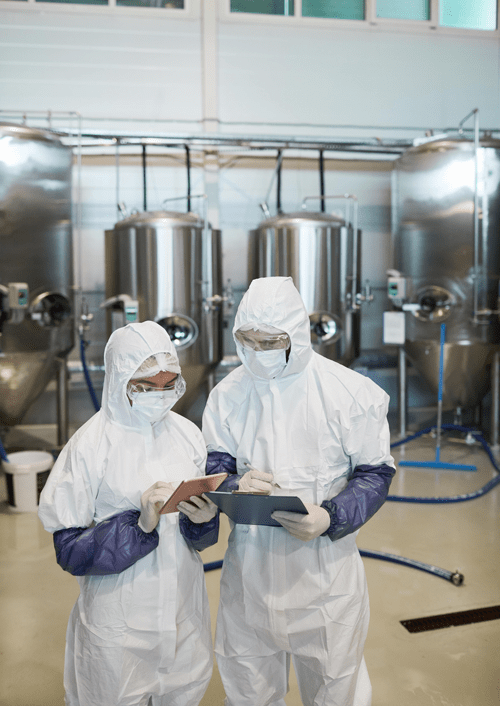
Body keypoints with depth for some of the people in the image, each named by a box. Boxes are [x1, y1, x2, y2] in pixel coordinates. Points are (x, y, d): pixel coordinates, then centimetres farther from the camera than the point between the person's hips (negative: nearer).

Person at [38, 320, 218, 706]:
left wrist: (202, 518, -12)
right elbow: (69, 550, -14)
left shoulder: (187, 433, -1)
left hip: (184, 608, 4)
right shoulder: (90, 446, -15)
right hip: (120, 619, -4)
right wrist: (140, 525, -27)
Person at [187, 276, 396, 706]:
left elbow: (375, 473, -7)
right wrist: (234, 484, -20)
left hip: (324, 565, -3)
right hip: (249, 562, 3)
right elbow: (213, 465, 4)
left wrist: (330, 518, -23)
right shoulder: (228, 394, -1)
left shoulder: (349, 392, -12)